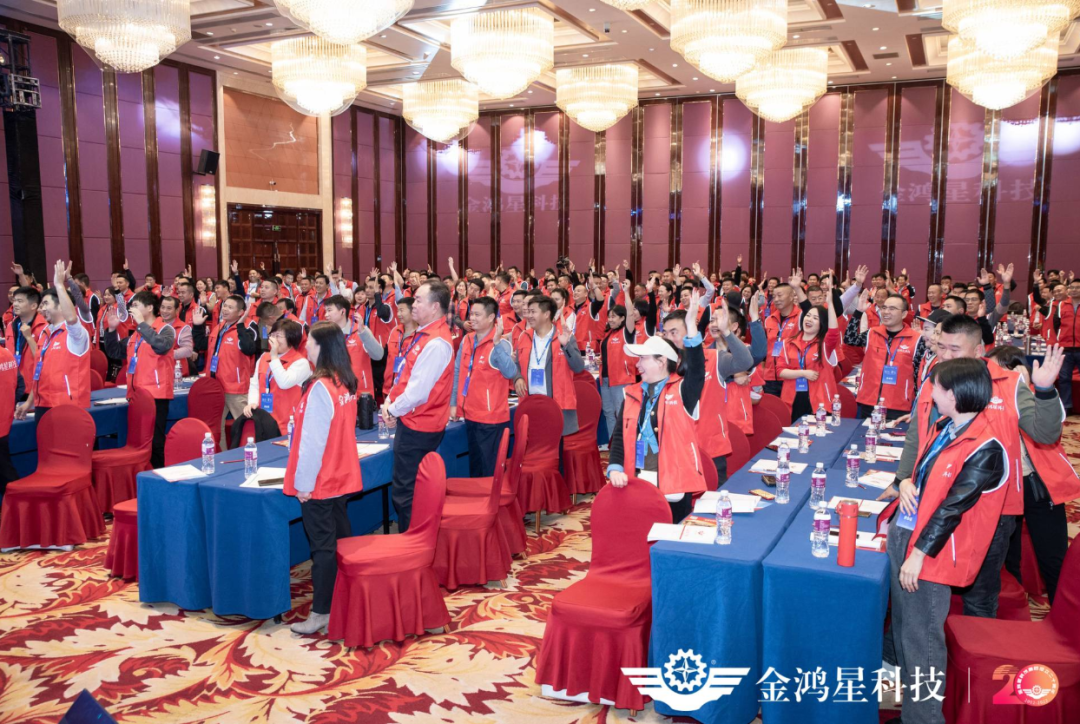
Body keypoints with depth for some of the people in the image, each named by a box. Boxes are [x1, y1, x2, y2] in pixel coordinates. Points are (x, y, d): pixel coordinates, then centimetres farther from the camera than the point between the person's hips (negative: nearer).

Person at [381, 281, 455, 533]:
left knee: (404, 493, -2)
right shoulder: (423, 334, 10)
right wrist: (389, 400, 3)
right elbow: (403, 374, 17)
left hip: (418, 427, -10)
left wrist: (393, 410, -10)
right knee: (405, 490, 20)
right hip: (412, 422, 10)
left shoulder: (436, 343, -22)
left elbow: (418, 390, -24)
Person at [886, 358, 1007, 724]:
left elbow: (952, 507, -21)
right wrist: (907, 482, 4)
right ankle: (908, 693, 40)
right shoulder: (943, 427, 6)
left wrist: (919, 553, -19)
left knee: (922, 636, 0)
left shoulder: (984, 450, -21)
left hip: (931, 545, -9)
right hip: (902, 531, 9)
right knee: (903, 624, 22)